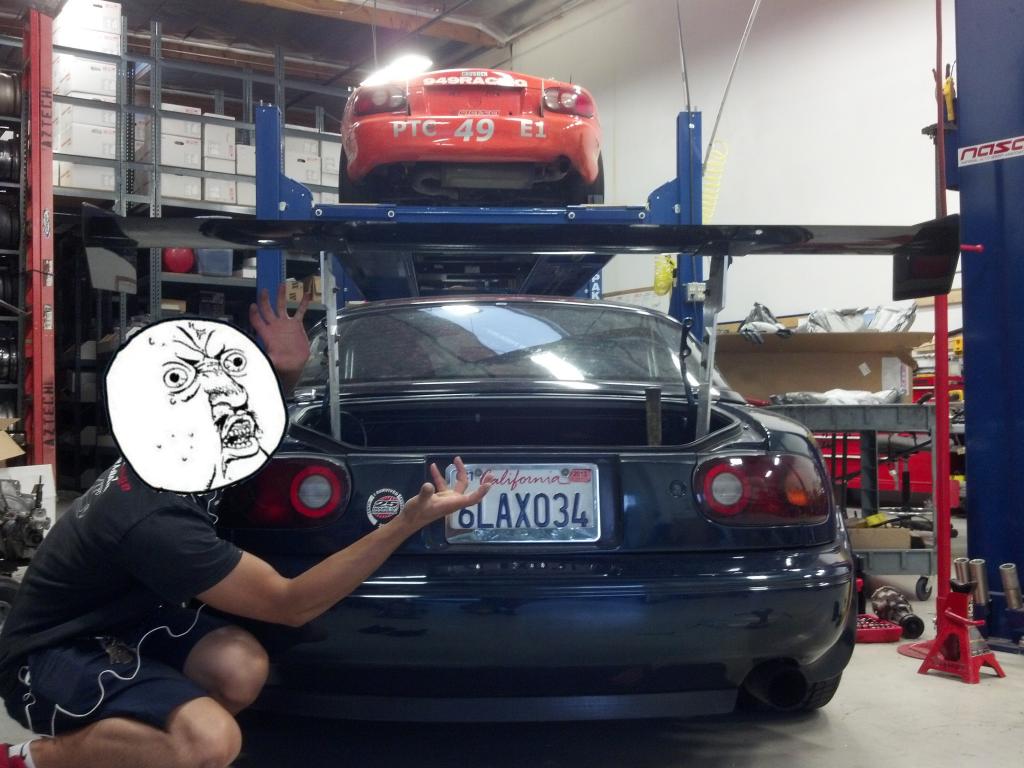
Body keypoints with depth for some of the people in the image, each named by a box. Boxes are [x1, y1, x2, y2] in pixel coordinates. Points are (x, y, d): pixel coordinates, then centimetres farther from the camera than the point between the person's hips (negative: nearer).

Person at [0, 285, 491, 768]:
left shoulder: (169, 458, -10)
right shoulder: (156, 522, -34)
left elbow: (259, 415, 14)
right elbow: (290, 605, -27)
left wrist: (288, 370, -10)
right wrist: (409, 522, -33)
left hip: (115, 620, 8)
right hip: (48, 659, -8)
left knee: (242, 669, -19)